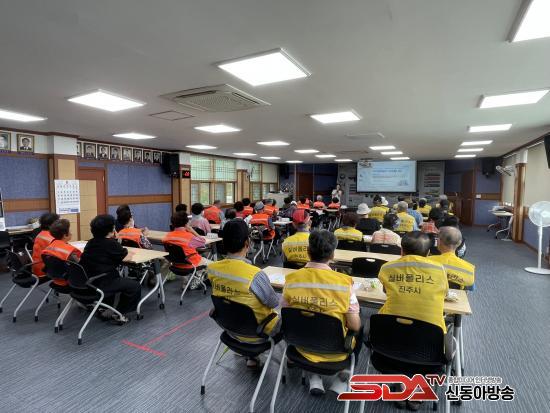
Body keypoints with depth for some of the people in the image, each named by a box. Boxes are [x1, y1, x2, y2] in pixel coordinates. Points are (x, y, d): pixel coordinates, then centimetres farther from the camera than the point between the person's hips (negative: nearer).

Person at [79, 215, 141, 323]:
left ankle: (103, 309, 32)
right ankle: (119, 314, 7)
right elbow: (128, 255, -1)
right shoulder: (111, 243, -13)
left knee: (115, 279, 36)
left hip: (86, 282, 9)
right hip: (100, 284, -8)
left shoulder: (90, 243, 8)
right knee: (135, 286, 0)